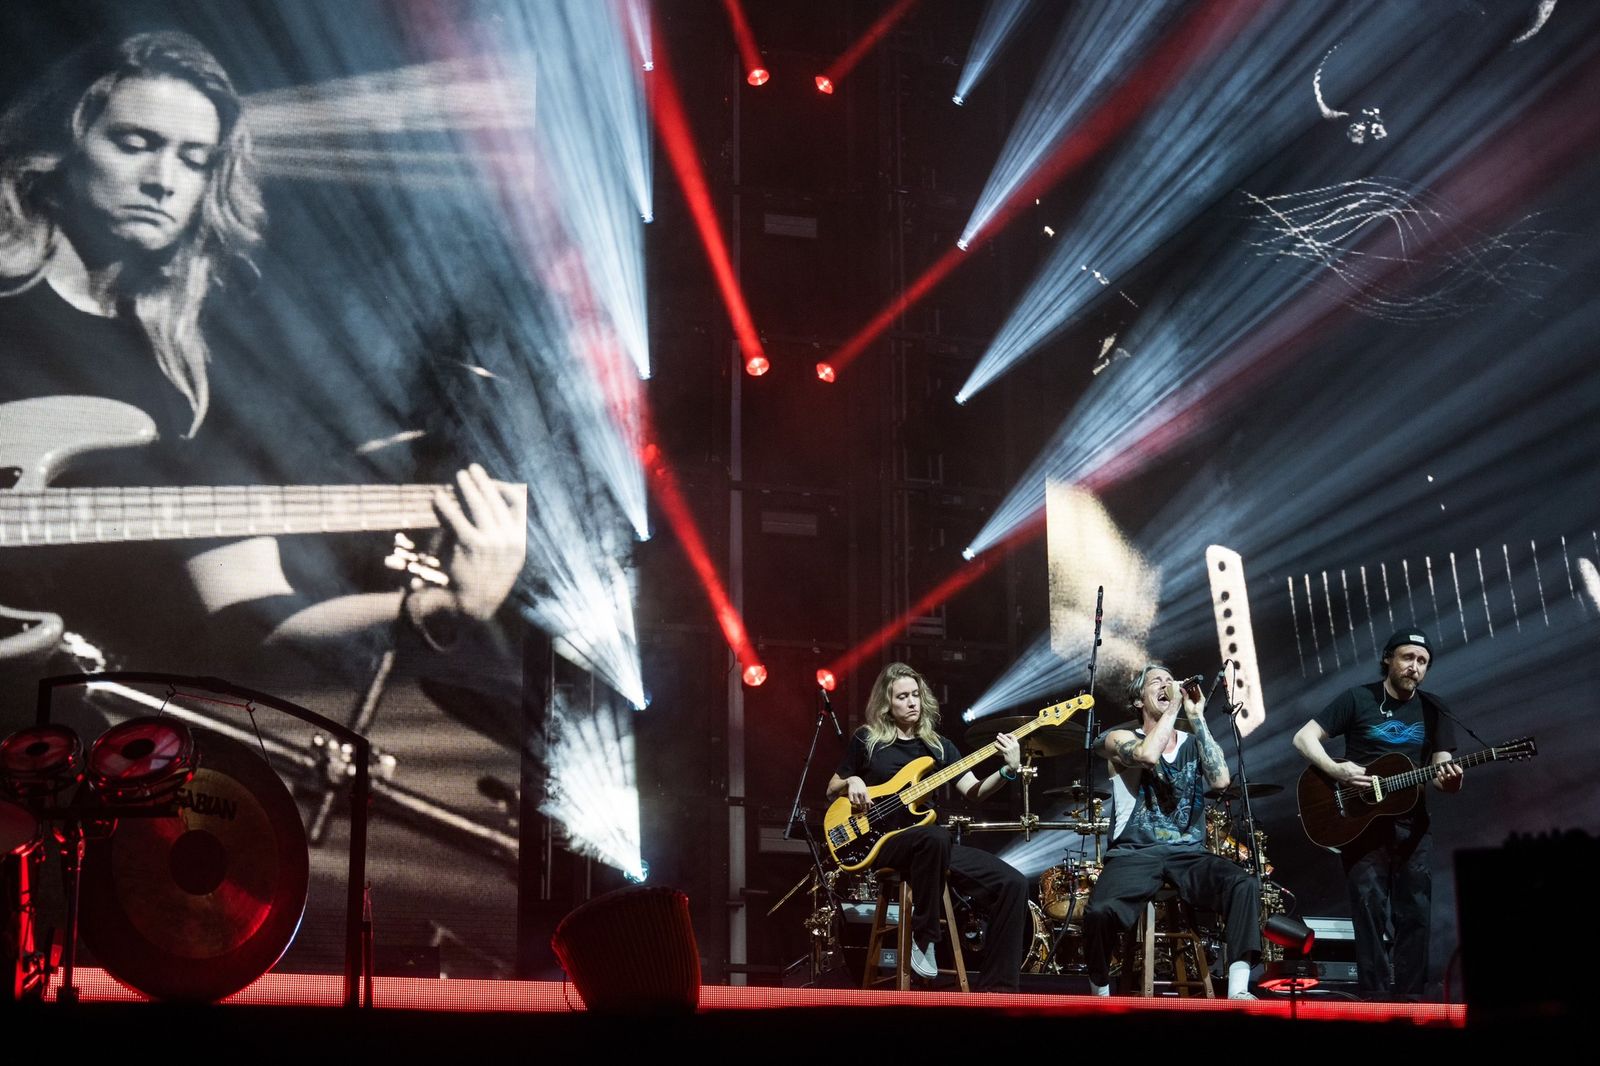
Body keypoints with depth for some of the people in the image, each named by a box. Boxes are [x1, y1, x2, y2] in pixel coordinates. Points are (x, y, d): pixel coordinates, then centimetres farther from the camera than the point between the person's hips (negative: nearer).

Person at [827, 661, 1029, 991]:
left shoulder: (938, 745, 15)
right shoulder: (867, 740, 6)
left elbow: (973, 792, 3)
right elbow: (831, 791, 14)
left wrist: (1008, 771, -15)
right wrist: (852, 782, -8)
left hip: (932, 845, 5)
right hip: (883, 843, -5)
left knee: (1013, 884, -15)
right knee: (935, 836, -41)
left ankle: (994, 991, -11)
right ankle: (923, 937, -23)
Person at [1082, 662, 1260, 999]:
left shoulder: (1194, 743, 15)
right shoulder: (1121, 738, 5)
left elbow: (1220, 779, -6)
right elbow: (1148, 754, -20)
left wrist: (1196, 717, -4)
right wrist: (1173, 707, -9)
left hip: (1188, 854, 3)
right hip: (1135, 854, -3)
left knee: (1244, 886, -28)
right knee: (1100, 911, -33)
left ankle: (1238, 990, -28)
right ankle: (1101, 994, -6)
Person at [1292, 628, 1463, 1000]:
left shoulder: (1433, 710, 8)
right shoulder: (1357, 699, -1)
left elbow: (1441, 766, 3)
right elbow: (1304, 738, -3)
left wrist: (1449, 780, -21)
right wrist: (1334, 769, -20)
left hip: (1411, 824, 3)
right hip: (1359, 821, -3)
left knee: (1416, 914, -1)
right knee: (1370, 911, -7)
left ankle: (1408, 998, 5)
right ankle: (1377, 998, -3)